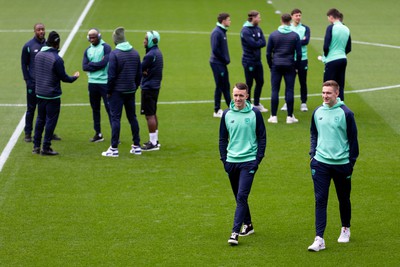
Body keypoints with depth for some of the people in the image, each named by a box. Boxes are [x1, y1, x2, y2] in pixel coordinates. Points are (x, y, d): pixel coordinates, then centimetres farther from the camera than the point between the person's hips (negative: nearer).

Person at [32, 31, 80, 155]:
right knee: (51, 121, 1)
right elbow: (63, 77, -13)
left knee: (40, 119, 16)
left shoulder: (38, 55, 2)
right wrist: (74, 77, 6)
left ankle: (36, 146, 18)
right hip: (52, 95, -7)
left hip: (39, 93, 7)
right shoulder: (56, 59, -19)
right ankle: (46, 148, 4)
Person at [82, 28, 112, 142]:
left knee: (109, 108, -5)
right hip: (92, 83, 6)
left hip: (105, 82, -6)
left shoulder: (106, 47, -5)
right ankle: (98, 134, 21)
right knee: (95, 109, 12)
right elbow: (84, 67, -1)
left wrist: (91, 64, -5)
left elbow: (104, 63, -17)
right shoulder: (88, 50, 11)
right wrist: (98, 65, -11)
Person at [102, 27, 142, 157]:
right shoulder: (135, 53, 4)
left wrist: (109, 91, -4)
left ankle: (114, 148, -3)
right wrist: (135, 86, 16)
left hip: (117, 91, -6)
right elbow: (139, 73, 8)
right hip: (131, 91, 6)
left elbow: (111, 75, -15)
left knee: (115, 118, -2)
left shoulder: (114, 54, -14)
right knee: (132, 117, 14)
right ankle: (136, 146, 17)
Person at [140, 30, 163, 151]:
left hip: (148, 87, -10)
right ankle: (154, 140, 26)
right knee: (153, 114, 18)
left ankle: (153, 143, -4)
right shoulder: (158, 52, 11)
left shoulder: (150, 55, -20)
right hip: (155, 86, 10)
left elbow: (140, 69, -16)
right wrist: (145, 71, -10)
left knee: (149, 115, -6)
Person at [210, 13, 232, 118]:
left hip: (222, 63, 9)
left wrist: (226, 59, 6)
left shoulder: (222, 31, 12)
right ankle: (217, 111, 3)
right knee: (219, 86, -3)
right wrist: (224, 59, -13)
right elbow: (215, 49, -22)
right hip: (217, 63, -9)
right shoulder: (217, 32, -17)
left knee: (226, 86, 14)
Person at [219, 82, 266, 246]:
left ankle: (235, 232, -16)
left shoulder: (255, 113, -4)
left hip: (249, 162, -4)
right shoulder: (227, 114, 4)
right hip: (231, 162, 4)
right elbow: (223, 139, 12)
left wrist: (258, 159, -7)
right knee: (239, 197, 14)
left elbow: (262, 137, 0)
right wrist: (224, 159, 3)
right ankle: (248, 225, 31)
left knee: (242, 197, -13)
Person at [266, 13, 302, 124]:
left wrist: (270, 65, 13)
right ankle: (290, 116, 3)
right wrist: (296, 66, 11)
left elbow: (268, 53, 2)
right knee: (289, 91, 3)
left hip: (276, 66, 0)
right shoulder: (295, 36, -1)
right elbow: (299, 53, 0)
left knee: (275, 90, 3)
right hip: (289, 66, 0)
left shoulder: (273, 35, 0)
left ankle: (273, 116, 2)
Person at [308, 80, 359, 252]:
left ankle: (345, 229, 37)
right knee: (320, 200, -6)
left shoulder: (345, 113, -8)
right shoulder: (317, 112, 3)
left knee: (344, 199, 14)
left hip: (341, 164, -2)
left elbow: (353, 139, -3)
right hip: (321, 163, 2)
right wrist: (313, 153, 7)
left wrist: (352, 162, -4)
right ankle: (319, 239, -9)